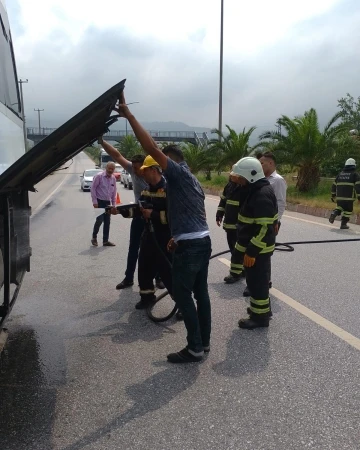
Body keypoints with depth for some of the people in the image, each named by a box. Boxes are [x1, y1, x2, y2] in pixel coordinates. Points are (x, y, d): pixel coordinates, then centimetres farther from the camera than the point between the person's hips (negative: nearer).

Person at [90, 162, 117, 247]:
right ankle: (94, 237, 10)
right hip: (99, 201, -6)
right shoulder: (99, 176, -9)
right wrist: (94, 201, -13)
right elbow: (93, 188, -9)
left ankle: (105, 241, 14)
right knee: (99, 220, -12)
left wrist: (113, 204, 10)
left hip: (108, 202, 6)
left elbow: (114, 192, 13)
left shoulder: (113, 178, 7)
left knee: (107, 222, 6)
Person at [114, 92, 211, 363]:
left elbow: (151, 148, -18)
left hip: (189, 246, -10)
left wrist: (128, 115, -17)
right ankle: (204, 342, 23)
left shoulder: (179, 173, -8)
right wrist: (179, 237, 22)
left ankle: (195, 348, 5)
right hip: (203, 241, 10)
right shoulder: (193, 181, 21)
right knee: (200, 292, 14)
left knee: (182, 295, -2)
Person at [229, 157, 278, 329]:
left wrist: (251, 252, -25)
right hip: (254, 246, 10)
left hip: (258, 249, -10)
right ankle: (261, 308, 37)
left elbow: (264, 228, -27)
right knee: (257, 280, 21)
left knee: (257, 281, 2)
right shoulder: (257, 189, 10)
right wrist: (244, 247, 23)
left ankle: (260, 316, 15)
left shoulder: (262, 195, -23)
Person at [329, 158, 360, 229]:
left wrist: (333, 196, 25)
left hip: (339, 197, 4)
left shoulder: (340, 174, 15)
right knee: (348, 210, 8)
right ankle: (343, 224, 7)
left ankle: (334, 213, -7)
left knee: (339, 207, 22)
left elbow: (334, 185, 17)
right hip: (349, 197, -4)